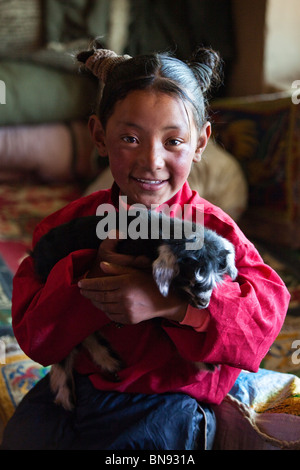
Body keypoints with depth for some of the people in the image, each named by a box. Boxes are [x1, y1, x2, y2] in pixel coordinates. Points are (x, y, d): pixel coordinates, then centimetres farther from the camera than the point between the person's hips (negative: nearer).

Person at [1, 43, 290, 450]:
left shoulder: (213, 230, -8)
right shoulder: (70, 224, -1)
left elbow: (269, 307, -21)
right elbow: (34, 339, -6)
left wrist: (171, 302, -34)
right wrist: (96, 270, -24)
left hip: (167, 407, -2)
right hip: (69, 394, 3)